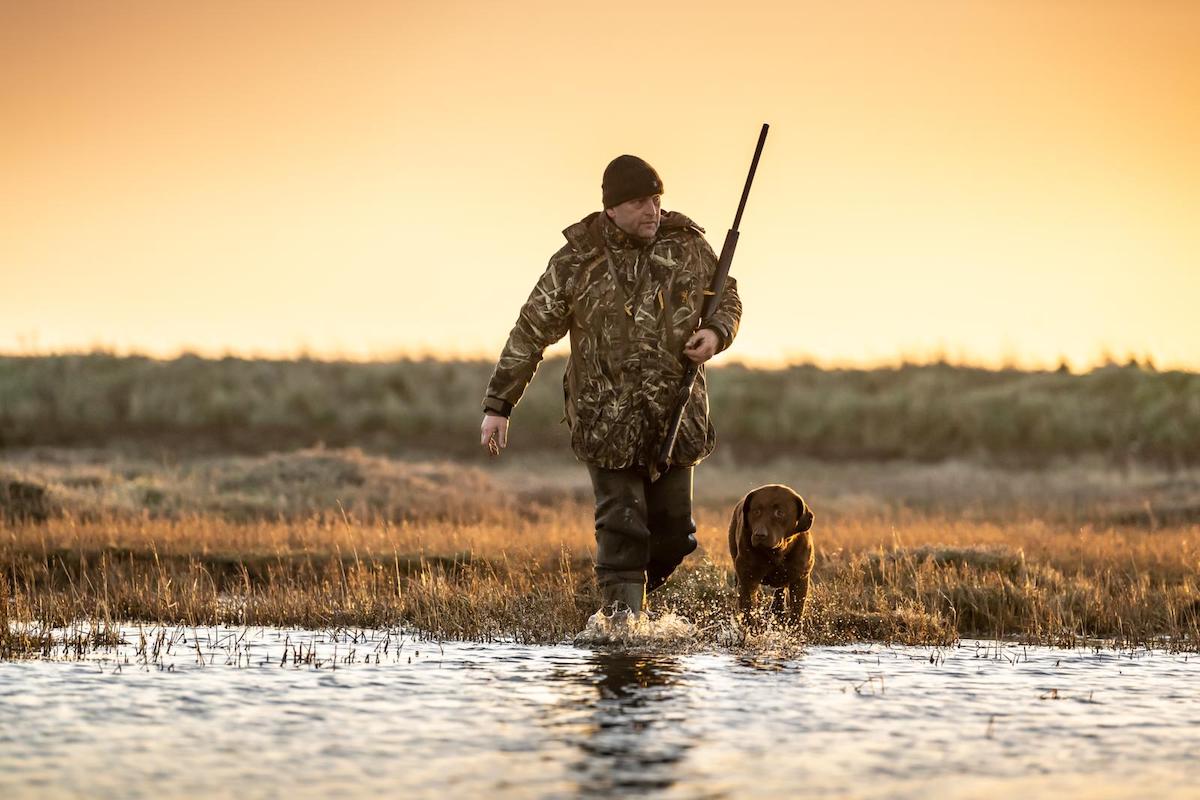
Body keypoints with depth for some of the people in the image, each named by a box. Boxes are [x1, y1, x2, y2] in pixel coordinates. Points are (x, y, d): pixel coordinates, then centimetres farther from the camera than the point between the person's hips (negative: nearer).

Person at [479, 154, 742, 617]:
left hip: (677, 417, 3)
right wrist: (498, 406, -4)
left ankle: (626, 597, 31)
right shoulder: (577, 262, -5)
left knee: (674, 532, 7)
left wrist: (716, 333, -7)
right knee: (621, 529, -7)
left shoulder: (688, 246, 3)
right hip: (607, 420, -3)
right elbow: (530, 334, -2)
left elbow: (728, 299, 17)